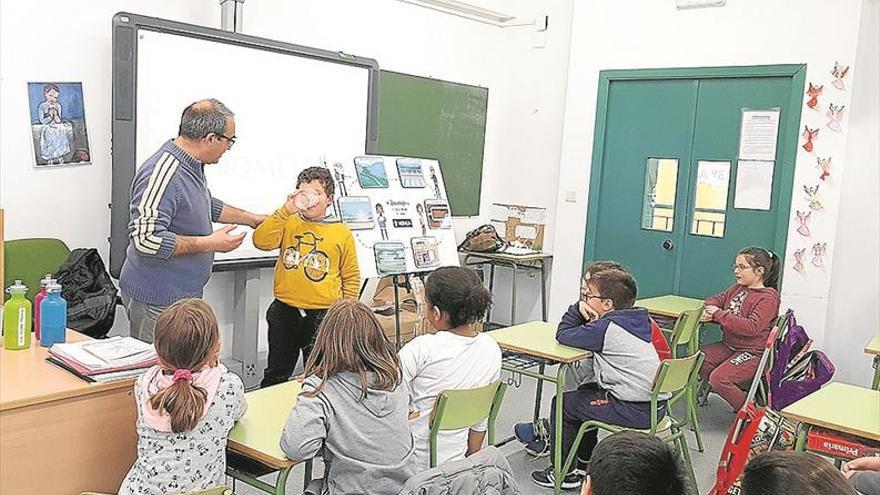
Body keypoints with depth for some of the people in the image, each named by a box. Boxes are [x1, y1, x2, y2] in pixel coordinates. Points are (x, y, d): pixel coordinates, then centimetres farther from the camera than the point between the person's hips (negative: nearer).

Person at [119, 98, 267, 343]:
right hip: (157, 302, -9)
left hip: (184, 294, 10)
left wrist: (252, 219, 27)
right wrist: (209, 243, -22)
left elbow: (207, 205, 27)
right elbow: (146, 239, -30)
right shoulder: (162, 175, -24)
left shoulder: (191, 165, 8)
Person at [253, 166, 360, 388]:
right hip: (284, 312, 2)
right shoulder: (289, 223, 4)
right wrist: (287, 210, -17)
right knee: (276, 375, 16)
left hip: (323, 314, -1)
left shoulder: (342, 233, 1)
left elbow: (351, 278, 5)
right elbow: (261, 241, -14)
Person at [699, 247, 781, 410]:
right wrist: (711, 308, -5)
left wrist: (719, 314, -23)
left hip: (752, 353, -8)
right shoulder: (738, 288, 8)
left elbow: (752, 327, -27)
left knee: (718, 379, -25)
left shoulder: (768, 297, -15)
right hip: (729, 346, 8)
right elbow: (718, 299, 22)